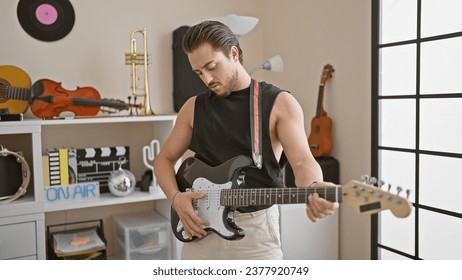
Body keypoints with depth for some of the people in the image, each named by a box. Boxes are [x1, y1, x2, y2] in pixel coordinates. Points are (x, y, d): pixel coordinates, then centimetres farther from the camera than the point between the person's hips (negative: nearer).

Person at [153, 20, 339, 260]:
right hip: (199, 230, 4)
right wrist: (175, 197, -5)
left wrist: (315, 190, -37)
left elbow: (302, 160, -15)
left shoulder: (279, 103, -4)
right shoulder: (194, 107, 6)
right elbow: (164, 158, 13)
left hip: (255, 231, -3)